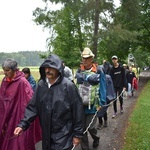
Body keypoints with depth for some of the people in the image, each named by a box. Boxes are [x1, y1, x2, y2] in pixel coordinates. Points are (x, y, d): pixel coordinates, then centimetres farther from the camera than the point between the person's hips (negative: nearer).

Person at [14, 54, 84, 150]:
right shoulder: (41, 84, -1)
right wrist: (23, 124, -9)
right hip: (46, 135, 5)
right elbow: (33, 107, 3)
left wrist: (77, 134, -7)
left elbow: (78, 111, -11)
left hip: (63, 135, -5)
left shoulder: (68, 86, -15)